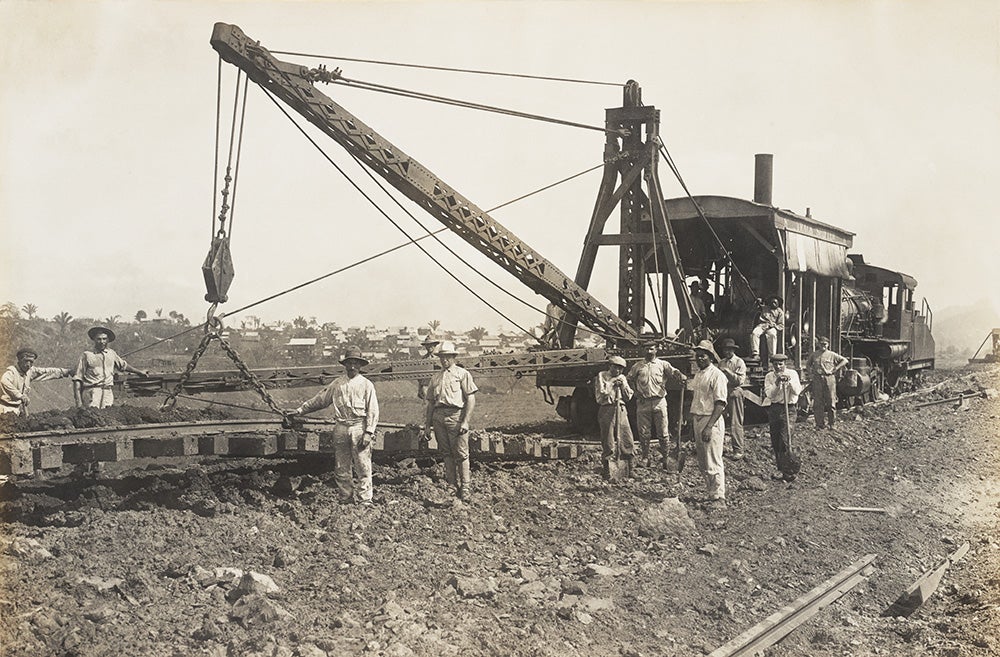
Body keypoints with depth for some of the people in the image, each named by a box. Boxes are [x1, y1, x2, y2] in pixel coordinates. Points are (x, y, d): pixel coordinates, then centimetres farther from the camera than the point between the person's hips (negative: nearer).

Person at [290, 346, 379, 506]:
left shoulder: (366, 384, 3)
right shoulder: (337, 383, 12)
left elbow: (372, 411, -1)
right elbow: (320, 399, 21)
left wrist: (368, 433, -10)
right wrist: (301, 410, 20)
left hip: (359, 428, -4)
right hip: (341, 428, 4)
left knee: (363, 467, -5)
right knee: (341, 468, 6)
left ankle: (365, 501, -2)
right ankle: (346, 498, 15)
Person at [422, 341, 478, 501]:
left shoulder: (462, 374, 5)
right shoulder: (435, 377, 21)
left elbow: (471, 399, -2)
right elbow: (430, 402, 22)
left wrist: (465, 422, -11)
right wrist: (427, 425, 15)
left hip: (456, 415, -5)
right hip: (438, 416, 5)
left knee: (461, 454, -8)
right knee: (447, 453, 7)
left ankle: (465, 488, -4)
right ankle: (452, 486, 12)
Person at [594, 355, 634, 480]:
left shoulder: (622, 378, 17)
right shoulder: (601, 376, 2)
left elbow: (628, 397, 14)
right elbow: (599, 398, -6)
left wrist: (623, 386, -1)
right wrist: (611, 385, -9)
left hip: (621, 410, 5)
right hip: (607, 410, -5)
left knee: (627, 441, 1)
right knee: (608, 443, -6)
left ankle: (629, 472, 10)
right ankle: (607, 473, 1)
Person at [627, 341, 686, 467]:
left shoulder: (663, 364, 6)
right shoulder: (638, 366, 11)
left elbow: (674, 372, -8)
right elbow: (629, 379, 18)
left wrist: (682, 377, -31)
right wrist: (636, 391, 4)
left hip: (659, 401, -1)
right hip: (643, 402, 1)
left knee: (663, 432, 0)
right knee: (644, 433, 4)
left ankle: (665, 456, 11)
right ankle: (645, 458, 14)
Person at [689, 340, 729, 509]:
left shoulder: (717, 375, -11)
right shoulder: (698, 375, 16)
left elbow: (720, 404, -16)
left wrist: (709, 426, -22)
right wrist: (692, 422, 15)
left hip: (711, 420, -9)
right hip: (697, 420, 9)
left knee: (713, 463, -8)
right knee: (702, 463, 12)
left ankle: (718, 498, -5)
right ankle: (712, 494, 20)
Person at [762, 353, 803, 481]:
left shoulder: (792, 374, 2)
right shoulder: (769, 377, 6)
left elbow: (797, 391, -8)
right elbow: (769, 394, -6)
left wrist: (789, 382, -23)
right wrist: (776, 383, -21)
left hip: (788, 409, -3)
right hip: (773, 408, 3)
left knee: (784, 440, -13)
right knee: (775, 442, 6)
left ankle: (788, 471, -8)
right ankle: (780, 469, 17)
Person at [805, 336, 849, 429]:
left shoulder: (832, 355, 4)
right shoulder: (814, 355, 11)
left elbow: (844, 360, 5)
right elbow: (808, 364, 27)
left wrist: (834, 369, -2)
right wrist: (811, 373, 10)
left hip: (829, 379, -2)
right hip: (817, 379, 2)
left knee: (831, 402, -2)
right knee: (817, 403, 1)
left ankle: (832, 424, 6)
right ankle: (820, 424, 6)